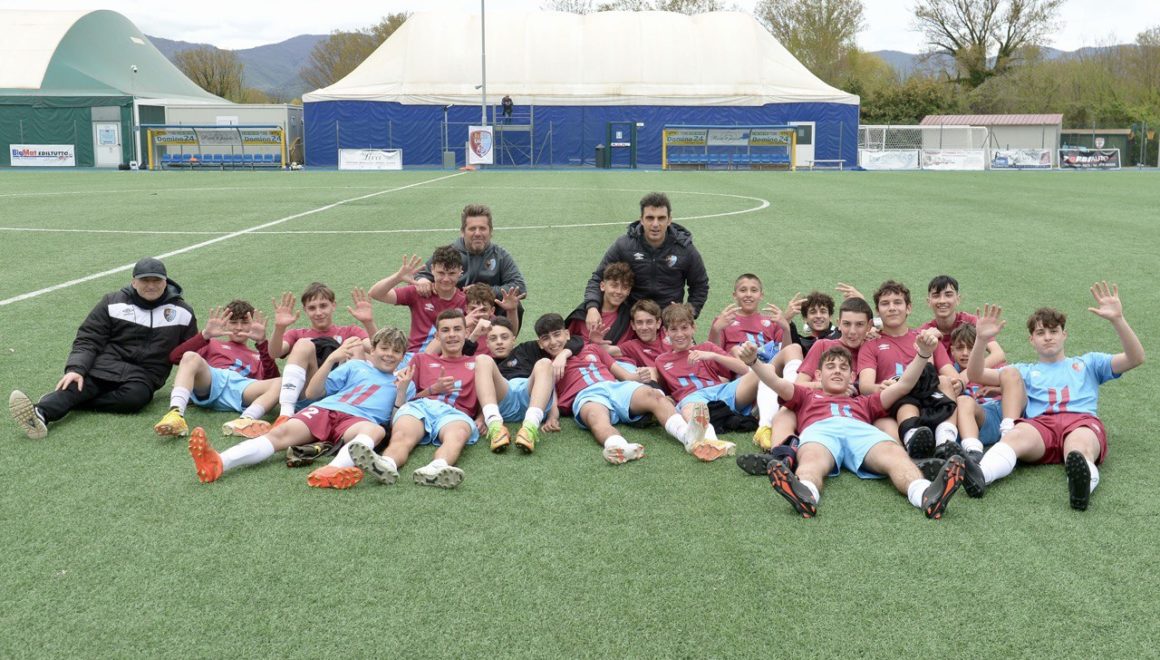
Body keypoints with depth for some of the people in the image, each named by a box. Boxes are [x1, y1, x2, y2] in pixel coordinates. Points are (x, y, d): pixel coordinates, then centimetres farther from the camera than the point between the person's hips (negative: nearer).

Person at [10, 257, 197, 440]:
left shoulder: (182, 312, 7)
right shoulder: (113, 303, 6)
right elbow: (88, 340, 2)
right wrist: (76, 369, -16)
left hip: (145, 375, -1)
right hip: (107, 365, 1)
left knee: (135, 396, -36)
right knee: (78, 384, -31)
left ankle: (63, 403, -34)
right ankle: (40, 414, -57)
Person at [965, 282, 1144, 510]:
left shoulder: (1088, 363, 35)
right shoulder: (1025, 371, 36)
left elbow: (1135, 359, 20)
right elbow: (976, 375, 25)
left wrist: (1117, 320, 5)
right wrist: (982, 339, 7)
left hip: (1082, 420, 1)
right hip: (1039, 423, -1)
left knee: (1080, 448, -40)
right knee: (1015, 436, -40)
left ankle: (1084, 483, -74)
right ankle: (975, 476, -69)